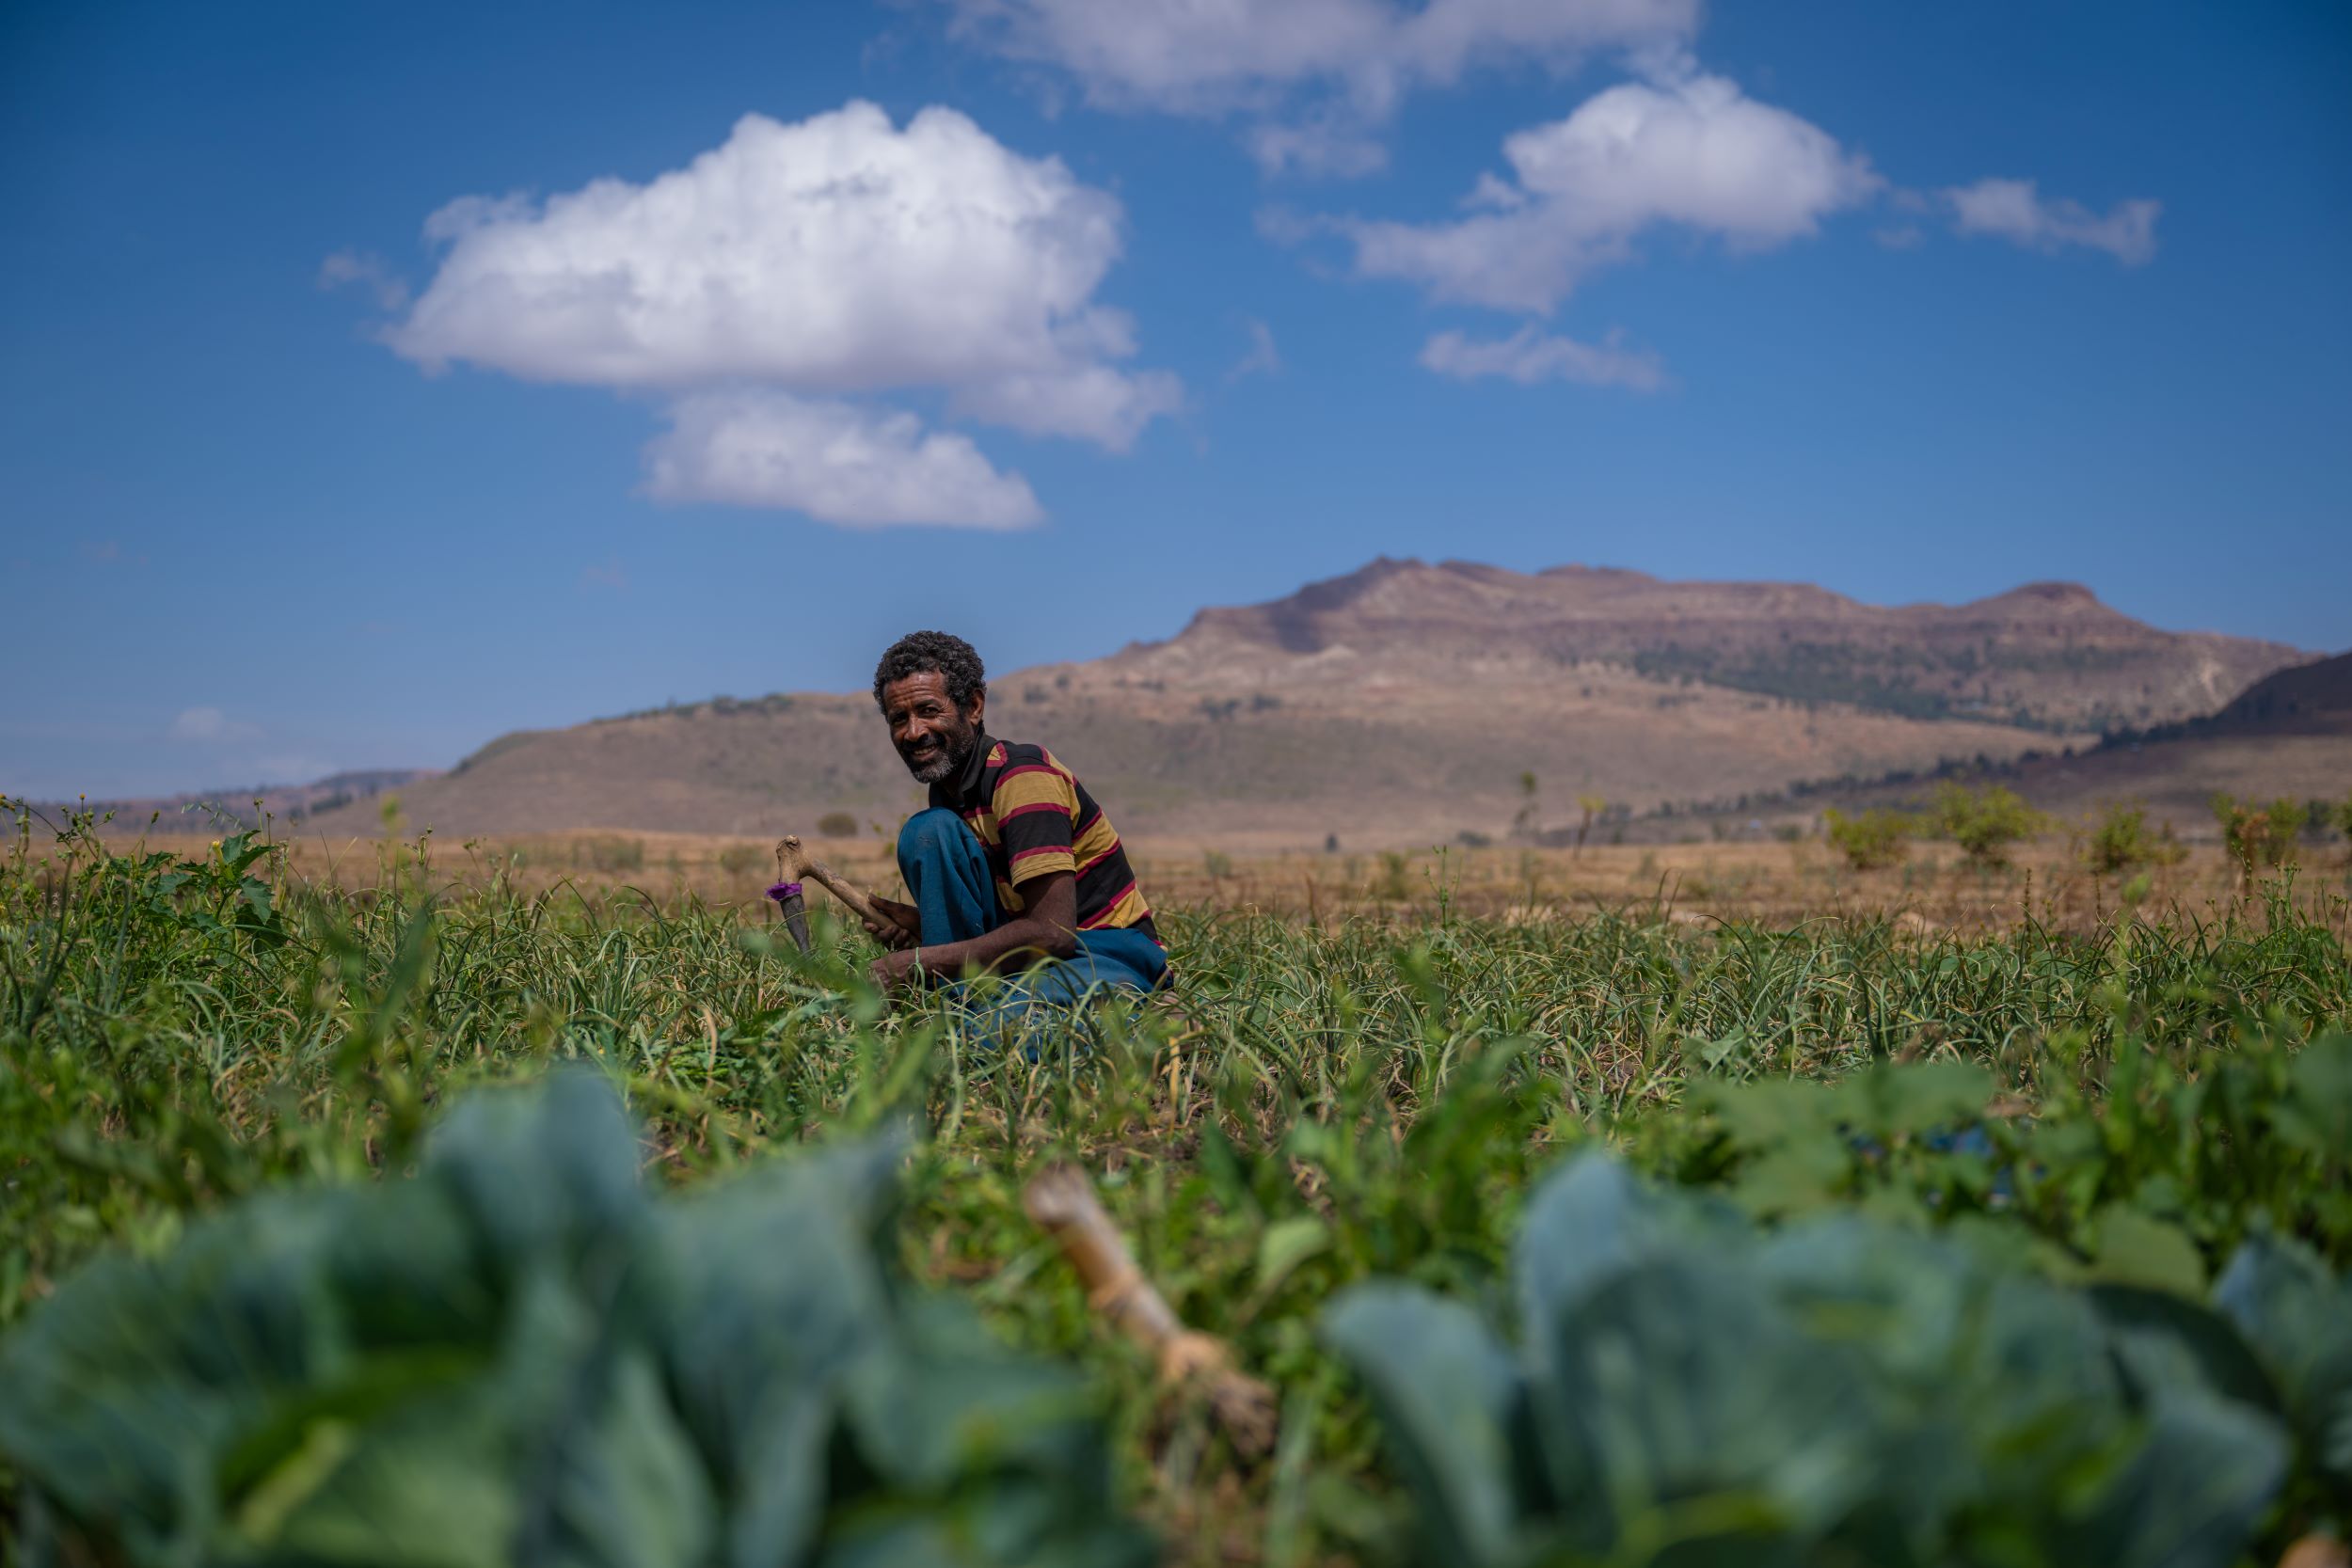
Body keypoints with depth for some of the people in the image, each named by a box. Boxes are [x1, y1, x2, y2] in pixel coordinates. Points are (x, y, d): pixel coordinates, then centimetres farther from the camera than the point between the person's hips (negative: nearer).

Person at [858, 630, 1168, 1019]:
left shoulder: (1025, 776, -18)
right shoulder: (948, 791, 8)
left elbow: (1052, 932, -27)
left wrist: (919, 961, -23)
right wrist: (923, 925, -6)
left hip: (1112, 959, -8)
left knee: (1004, 1028, -40)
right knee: (928, 832, -7)